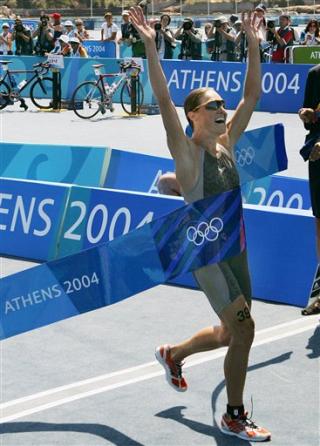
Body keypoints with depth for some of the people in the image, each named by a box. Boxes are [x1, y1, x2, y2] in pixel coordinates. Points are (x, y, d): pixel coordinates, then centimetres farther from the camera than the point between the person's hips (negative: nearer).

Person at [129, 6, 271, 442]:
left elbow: (252, 95, 4)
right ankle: (234, 417, 4)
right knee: (244, 328, -11)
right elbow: (164, 101, -24)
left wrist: (254, 44, -2)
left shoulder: (226, 142, 4)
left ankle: (172, 355, 44)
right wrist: (150, 46, -30)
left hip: (235, 247, 7)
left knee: (230, 334, 16)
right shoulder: (187, 152, -13)